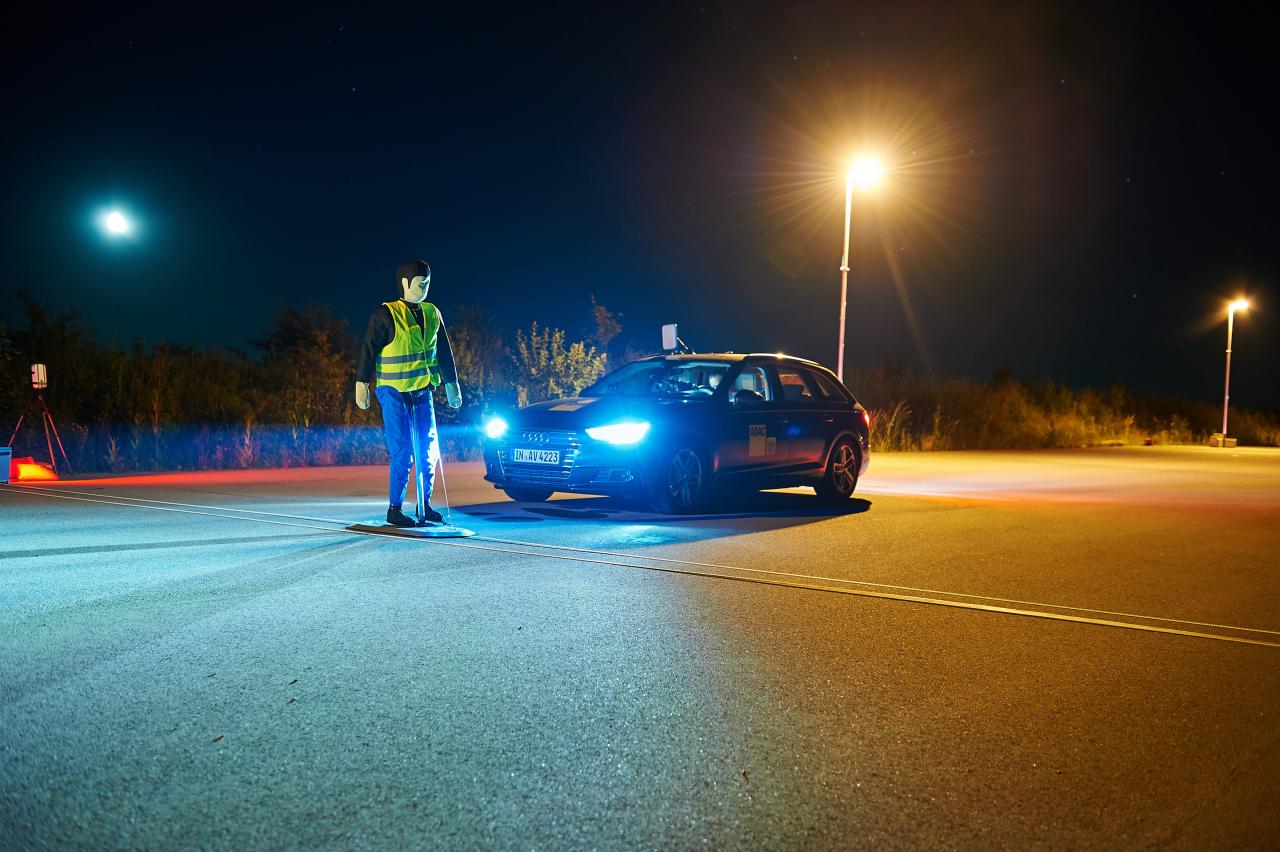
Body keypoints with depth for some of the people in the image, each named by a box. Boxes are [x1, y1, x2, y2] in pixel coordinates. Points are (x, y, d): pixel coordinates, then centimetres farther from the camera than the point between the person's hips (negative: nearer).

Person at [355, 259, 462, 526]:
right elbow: (368, 350, -10)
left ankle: (425, 504, 19)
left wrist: (451, 384, 19)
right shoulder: (386, 314, -9)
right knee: (402, 452, -8)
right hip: (394, 393, -6)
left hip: (422, 391, 6)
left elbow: (444, 352, 17)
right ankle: (395, 509, 2)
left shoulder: (432, 314, 9)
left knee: (429, 449, 7)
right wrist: (361, 384, -15)